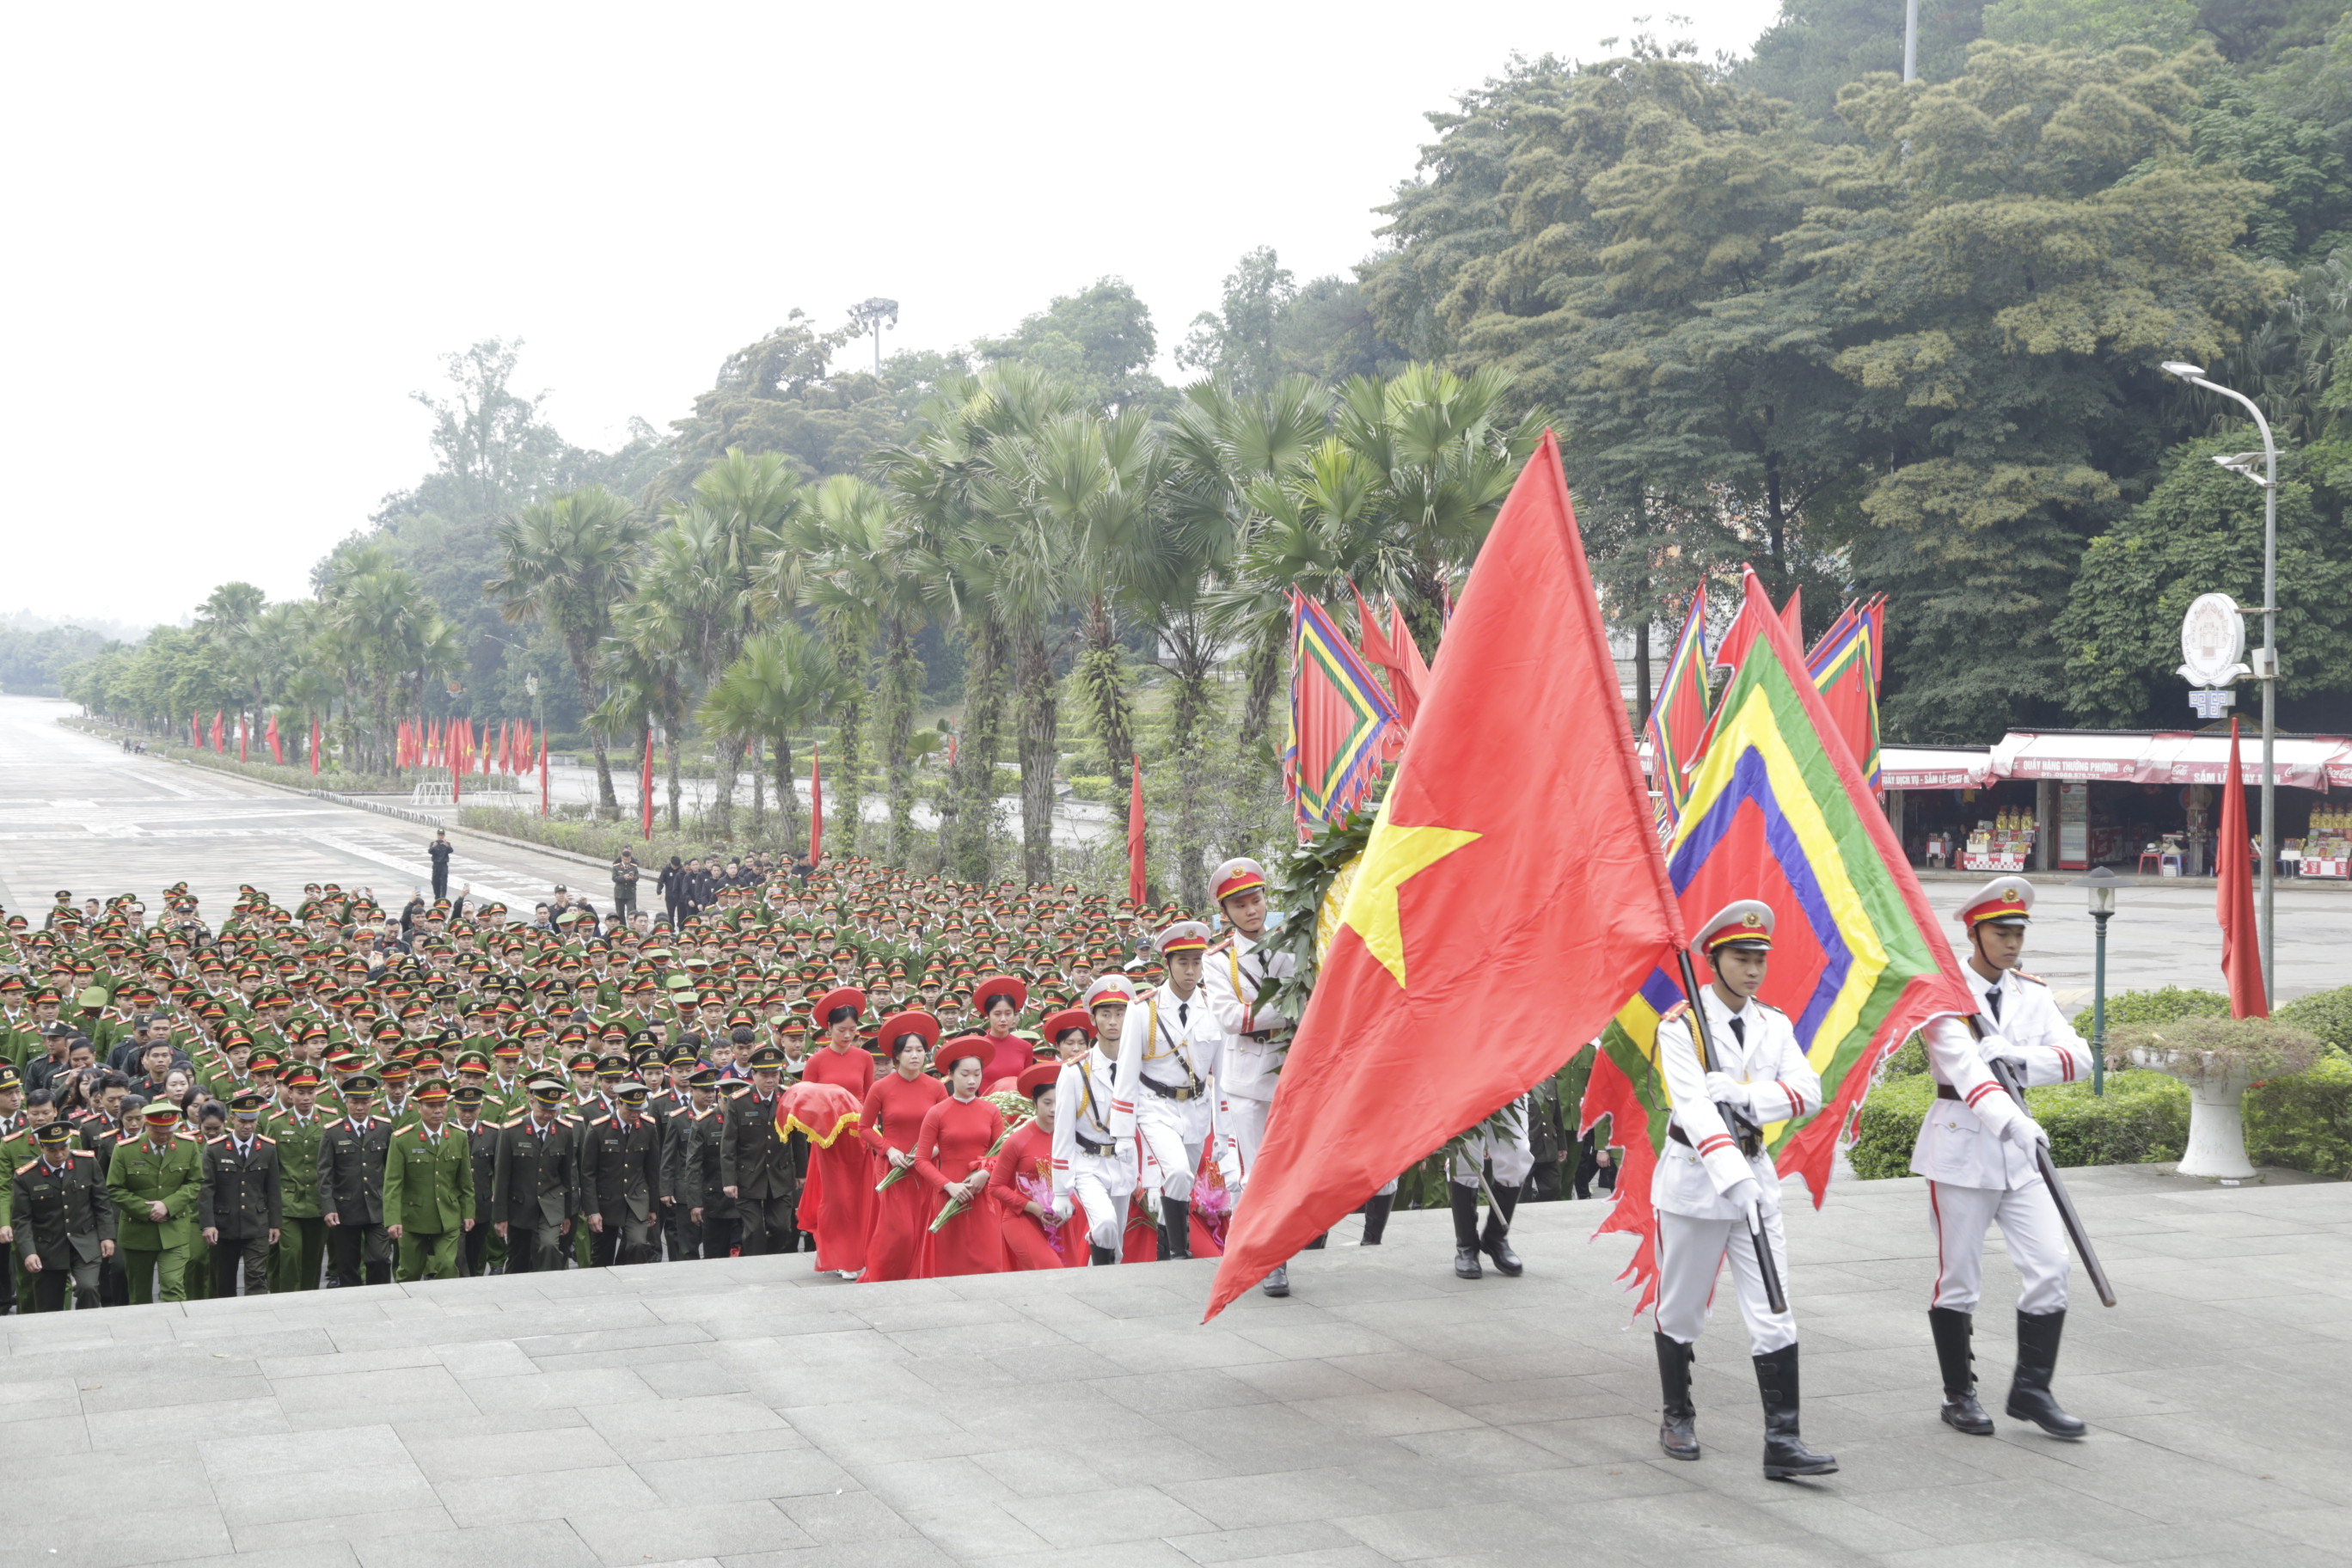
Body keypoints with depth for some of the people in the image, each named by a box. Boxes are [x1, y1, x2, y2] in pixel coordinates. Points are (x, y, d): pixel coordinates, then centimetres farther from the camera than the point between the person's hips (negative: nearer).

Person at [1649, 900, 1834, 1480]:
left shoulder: (1774, 1025, 6)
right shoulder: (1680, 1025, -10)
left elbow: (1808, 1090, -7)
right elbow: (1693, 1105, -23)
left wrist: (1744, 1095, -25)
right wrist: (1732, 1176, -36)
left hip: (1755, 1175, 4)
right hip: (1694, 1177, -4)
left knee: (1774, 1313, -5)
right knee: (1681, 1308, 10)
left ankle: (1782, 1441, -5)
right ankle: (1678, 1418, 29)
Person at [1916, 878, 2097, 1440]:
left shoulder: (2033, 994, 9)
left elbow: (2078, 1057, -2)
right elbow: (1963, 1065, -25)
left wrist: (2019, 1056, -20)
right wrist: (2010, 1121, -40)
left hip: (2019, 1143, 5)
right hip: (1961, 1144, -5)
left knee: (2050, 1265, -3)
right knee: (1959, 1276, 4)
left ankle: (2031, 1389, 9)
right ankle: (1959, 1395, 17)